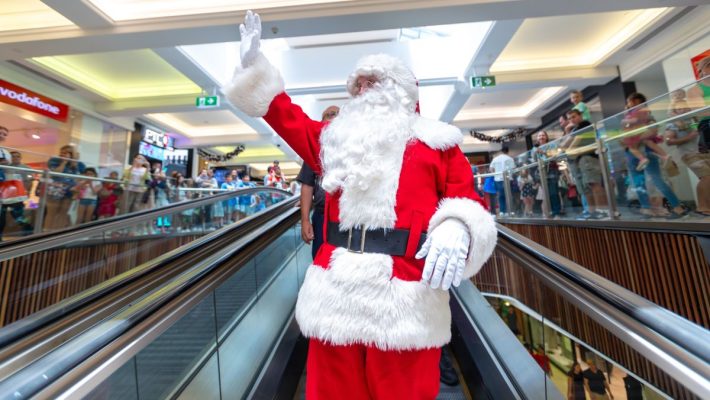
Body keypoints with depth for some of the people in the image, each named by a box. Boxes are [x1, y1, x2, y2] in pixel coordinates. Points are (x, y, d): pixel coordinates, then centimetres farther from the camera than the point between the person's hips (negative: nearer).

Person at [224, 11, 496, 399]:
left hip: (405, 297, -2)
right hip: (336, 292, 4)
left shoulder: (436, 141, 7)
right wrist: (253, 64, 22)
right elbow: (289, 119, 21)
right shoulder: (336, 138, 15)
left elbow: (467, 201, 3)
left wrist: (457, 227, -17)